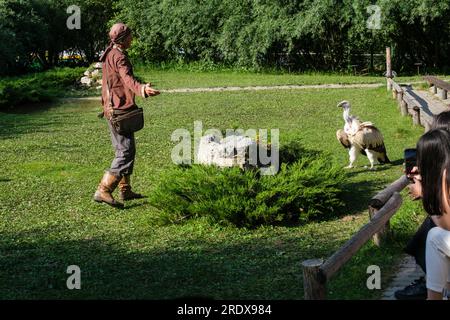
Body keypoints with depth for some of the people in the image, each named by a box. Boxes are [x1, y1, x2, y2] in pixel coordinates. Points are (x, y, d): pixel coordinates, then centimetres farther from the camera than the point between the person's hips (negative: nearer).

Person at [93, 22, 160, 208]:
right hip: (120, 110, -11)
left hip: (111, 109, 11)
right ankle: (103, 191, -15)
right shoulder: (119, 57, -16)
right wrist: (143, 90, -55)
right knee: (126, 152, -11)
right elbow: (128, 79, -36)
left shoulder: (109, 55, 17)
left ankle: (125, 191, 22)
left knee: (124, 150, 16)